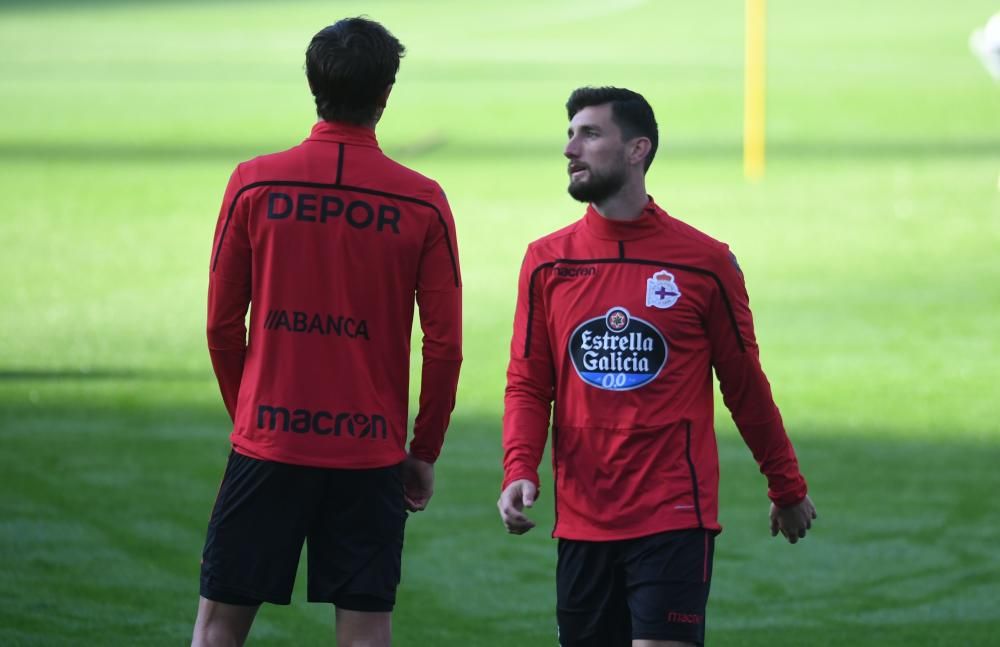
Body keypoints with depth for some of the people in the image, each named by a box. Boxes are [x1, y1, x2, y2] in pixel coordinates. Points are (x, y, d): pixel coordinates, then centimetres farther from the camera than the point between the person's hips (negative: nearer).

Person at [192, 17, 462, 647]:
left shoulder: (253, 184, -2)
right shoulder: (422, 202, -3)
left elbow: (223, 326, 3)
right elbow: (445, 344, -2)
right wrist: (425, 451, 9)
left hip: (267, 446, 0)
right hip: (371, 449, 0)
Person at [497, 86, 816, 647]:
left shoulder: (705, 263, -1)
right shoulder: (548, 263, 6)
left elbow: (745, 386, 8)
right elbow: (527, 386, 7)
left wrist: (788, 488, 14)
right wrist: (520, 471, -10)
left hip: (675, 520, -3)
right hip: (582, 522, 3)